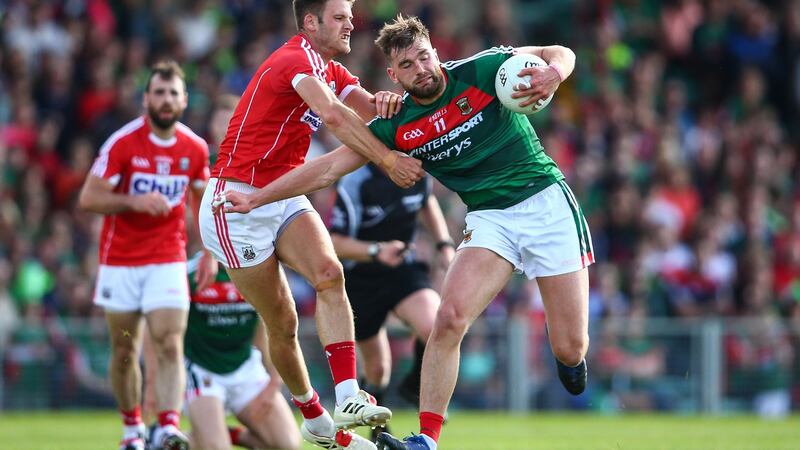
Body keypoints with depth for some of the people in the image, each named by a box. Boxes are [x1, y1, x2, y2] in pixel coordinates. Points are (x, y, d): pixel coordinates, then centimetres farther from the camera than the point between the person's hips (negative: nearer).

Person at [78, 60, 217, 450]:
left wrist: (210, 253, 10)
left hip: (168, 261, 1)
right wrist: (134, 201, -26)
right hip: (120, 261, -1)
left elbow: (201, 201, 18)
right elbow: (88, 198, -12)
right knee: (124, 351, 6)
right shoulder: (123, 143, -10)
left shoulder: (196, 149, 1)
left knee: (170, 346, -15)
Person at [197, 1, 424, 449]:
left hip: (284, 199, 7)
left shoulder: (332, 72, 12)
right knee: (283, 322, -2)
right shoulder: (296, 61, -18)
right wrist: (388, 159, -38)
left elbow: (365, 108, -2)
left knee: (329, 273, -21)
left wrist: (384, 102, -25)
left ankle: (349, 400, -30)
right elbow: (334, 115, -35)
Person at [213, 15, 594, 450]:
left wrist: (551, 74, -31)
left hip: (546, 201, -2)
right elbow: (329, 166, 2)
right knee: (449, 320, -22)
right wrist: (255, 198, -2)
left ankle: (569, 357, 34)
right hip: (489, 217, 2)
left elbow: (559, 53, -6)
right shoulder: (396, 127, -1)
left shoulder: (479, 71, -8)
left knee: (570, 350, -5)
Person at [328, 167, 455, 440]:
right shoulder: (353, 181, -24)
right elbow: (334, 242, -22)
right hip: (359, 281, -3)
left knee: (434, 328, -27)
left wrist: (444, 244, 4)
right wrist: (376, 251, -37)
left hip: (403, 269, 3)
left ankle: (415, 386, 5)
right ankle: (378, 427, 37)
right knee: (377, 369, 6)